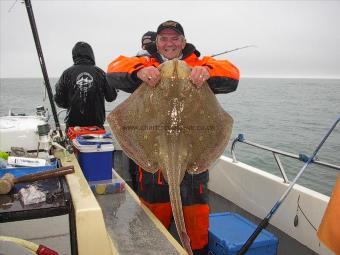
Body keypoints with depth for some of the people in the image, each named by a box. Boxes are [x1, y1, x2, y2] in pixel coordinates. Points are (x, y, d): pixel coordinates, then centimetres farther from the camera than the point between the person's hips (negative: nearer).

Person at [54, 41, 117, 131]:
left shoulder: (67, 73, -4)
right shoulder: (100, 73, -3)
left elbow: (59, 100, 0)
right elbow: (111, 97, 4)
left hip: (73, 124, 0)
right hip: (96, 123, 0)